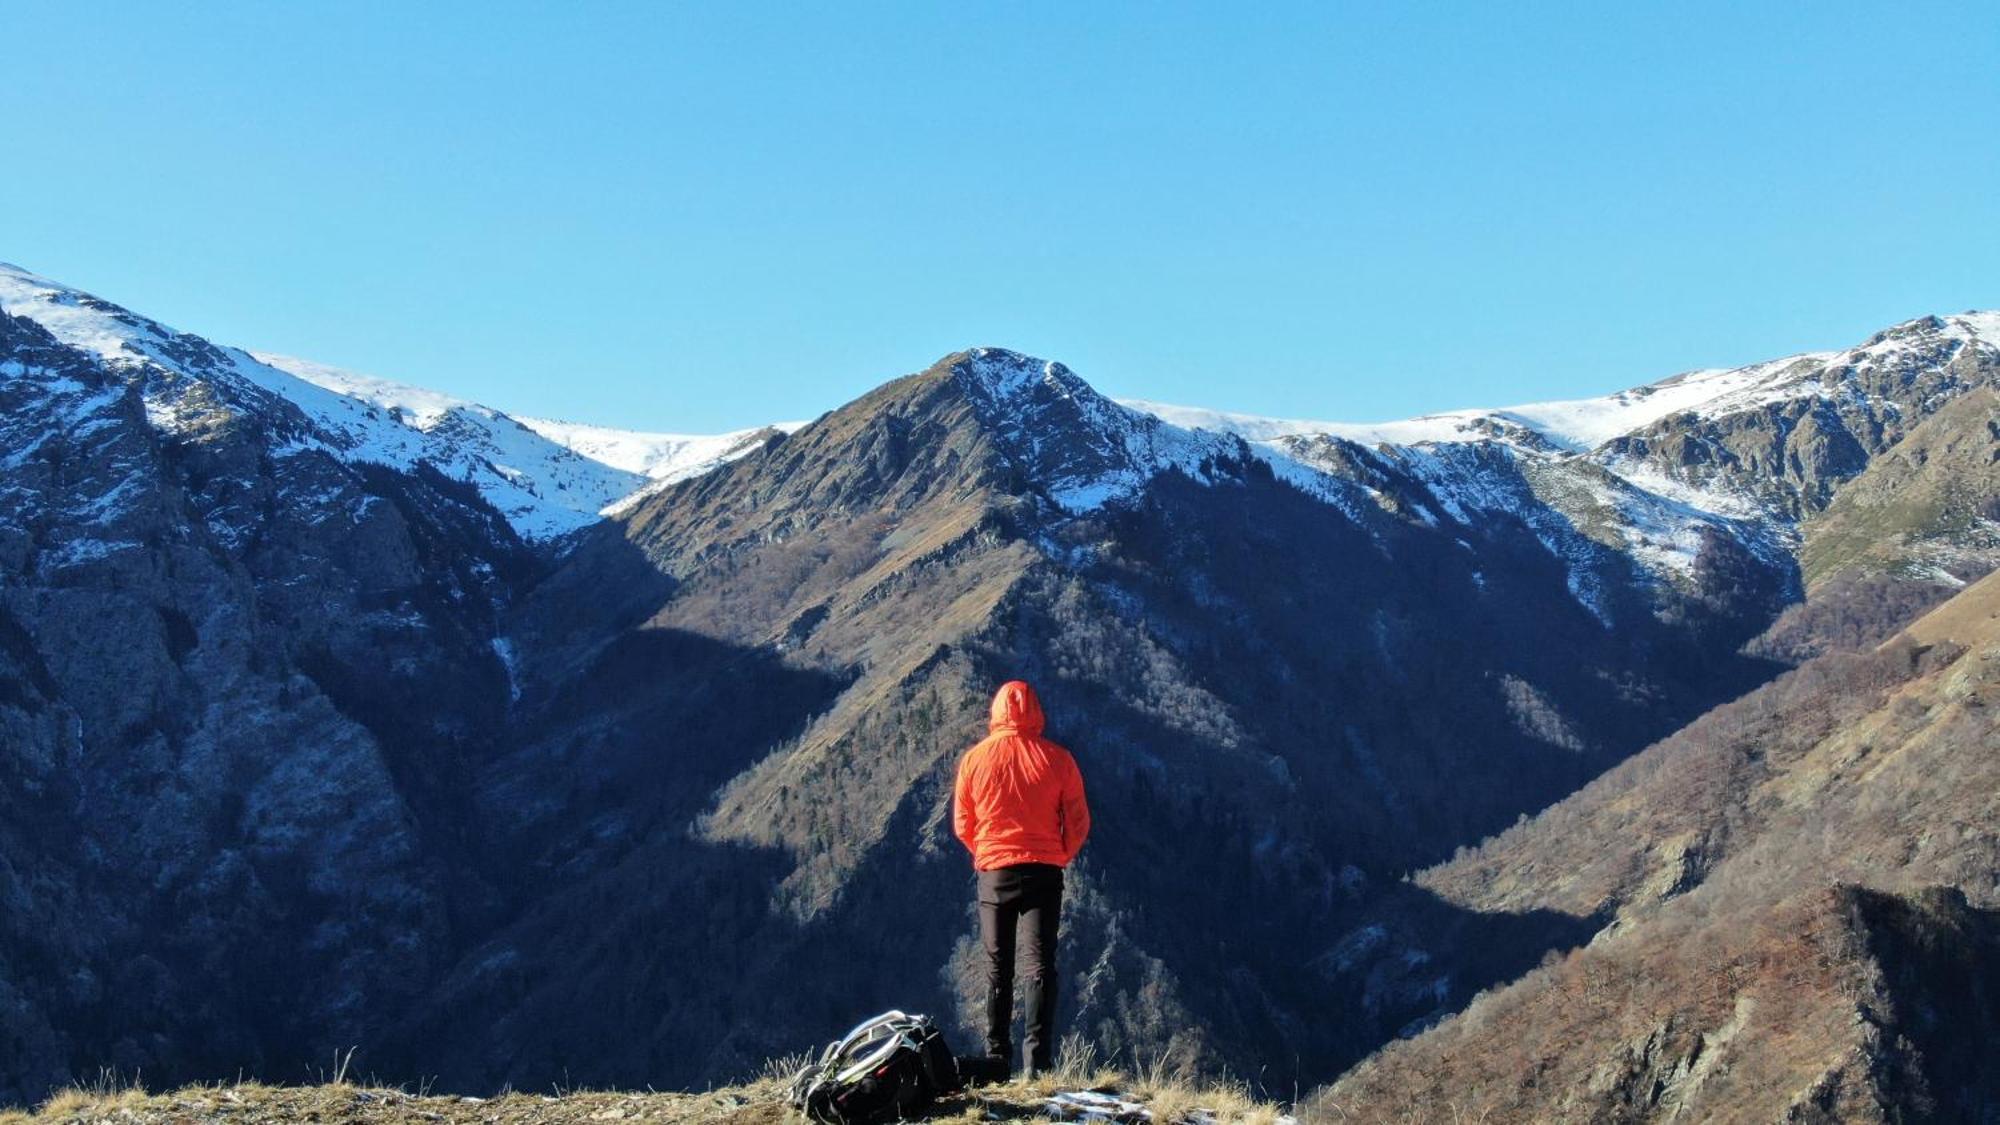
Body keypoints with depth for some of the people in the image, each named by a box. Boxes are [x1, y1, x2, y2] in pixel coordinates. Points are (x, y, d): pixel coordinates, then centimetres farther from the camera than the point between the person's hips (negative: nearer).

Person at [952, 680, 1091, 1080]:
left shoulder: (975, 759, -1)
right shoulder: (1057, 759, -3)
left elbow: (962, 825, 6)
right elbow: (1078, 822, 1)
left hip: (994, 872, 1)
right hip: (1045, 872, -1)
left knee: (997, 968, 11)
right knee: (1040, 965, -2)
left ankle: (997, 1058, 12)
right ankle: (1038, 1061, -11)